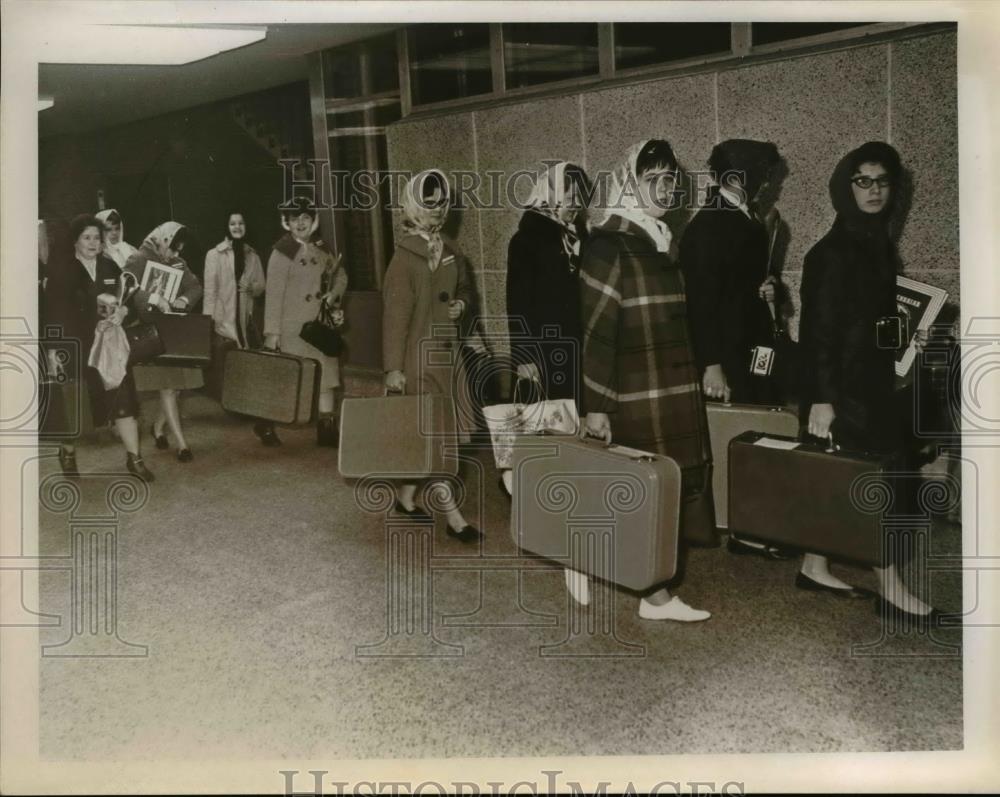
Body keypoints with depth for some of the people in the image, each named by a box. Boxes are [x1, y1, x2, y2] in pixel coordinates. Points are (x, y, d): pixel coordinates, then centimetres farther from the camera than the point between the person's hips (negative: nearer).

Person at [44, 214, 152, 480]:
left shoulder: (110, 267, 7)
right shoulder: (60, 269, -4)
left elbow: (126, 299, 15)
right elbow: (52, 313, -6)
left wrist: (122, 311, -9)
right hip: (74, 347, -3)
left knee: (122, 397, -4)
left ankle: (133, 457, 2)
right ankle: (67, 453, 31)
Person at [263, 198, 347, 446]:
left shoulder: (321, 249, 7)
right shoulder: (282, 252, -9)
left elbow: (340, 276, 21)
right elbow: (273, 293, -12)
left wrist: (334, 294, -2)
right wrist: (272, 331, -15)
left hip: (321, 326, 6)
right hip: (293, 327, -6)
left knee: (326, 373, 6)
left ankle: (327, 427, 14)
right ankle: (266, 424, 19)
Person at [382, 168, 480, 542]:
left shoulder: (450, 252, 8)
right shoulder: (405, 258, -13)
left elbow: (463, 287, 25)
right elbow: (395, 315, -15)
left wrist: (461, 302, 0)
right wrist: (393, 367, -17)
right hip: (419, 355, -7)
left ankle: (405, 496, 31)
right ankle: (453, 516, -2)